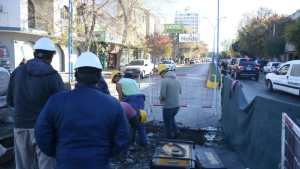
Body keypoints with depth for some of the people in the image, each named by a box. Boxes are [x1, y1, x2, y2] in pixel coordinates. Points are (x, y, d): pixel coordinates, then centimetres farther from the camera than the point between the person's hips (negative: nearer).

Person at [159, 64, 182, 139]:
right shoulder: (176, 80, 6)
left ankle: (169, 138, 24)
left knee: (168, 124, 13)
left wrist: (161, 98, -2)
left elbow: (163, 94, -23)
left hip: (168, 106, -7)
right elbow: (179, 91, 19)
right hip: (177, 105, 7)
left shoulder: (164, 80, -17)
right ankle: (175, 132, 26)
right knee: (171, 119, 31)